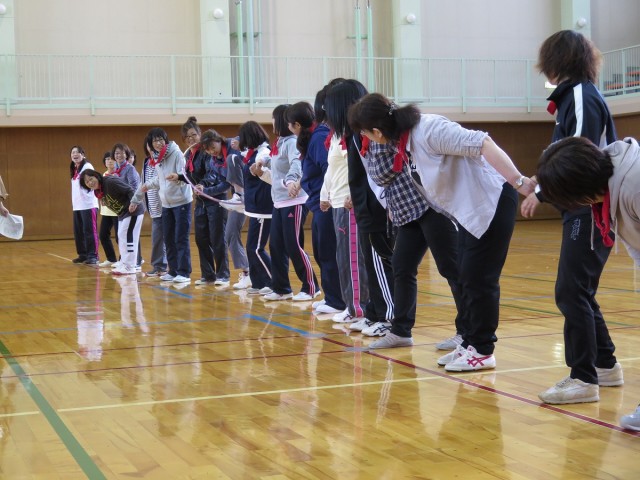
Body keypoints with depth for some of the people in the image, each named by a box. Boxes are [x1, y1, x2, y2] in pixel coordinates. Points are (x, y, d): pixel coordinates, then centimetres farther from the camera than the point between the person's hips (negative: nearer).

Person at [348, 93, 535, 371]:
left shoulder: (429, 130, -25)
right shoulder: (405, 140, 2)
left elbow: (481, 144, -30)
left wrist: (518, 182, -34)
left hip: (492, 200, -9)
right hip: (470, 207, 9)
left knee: (478, 279, -4)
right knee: (466, 279, 12)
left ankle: (482, 351, 6)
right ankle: (469, 344, 22)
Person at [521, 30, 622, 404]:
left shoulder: (581, 96, -11)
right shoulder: (575, 95, 16)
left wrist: (541, 190, -15)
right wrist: (543, 191, 14)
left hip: (591, 211, -10)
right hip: (582, 209, 10)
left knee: (572, 292, -10)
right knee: (579, 292, 15)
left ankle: (584, 378, -7)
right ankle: (606, 365, 26)